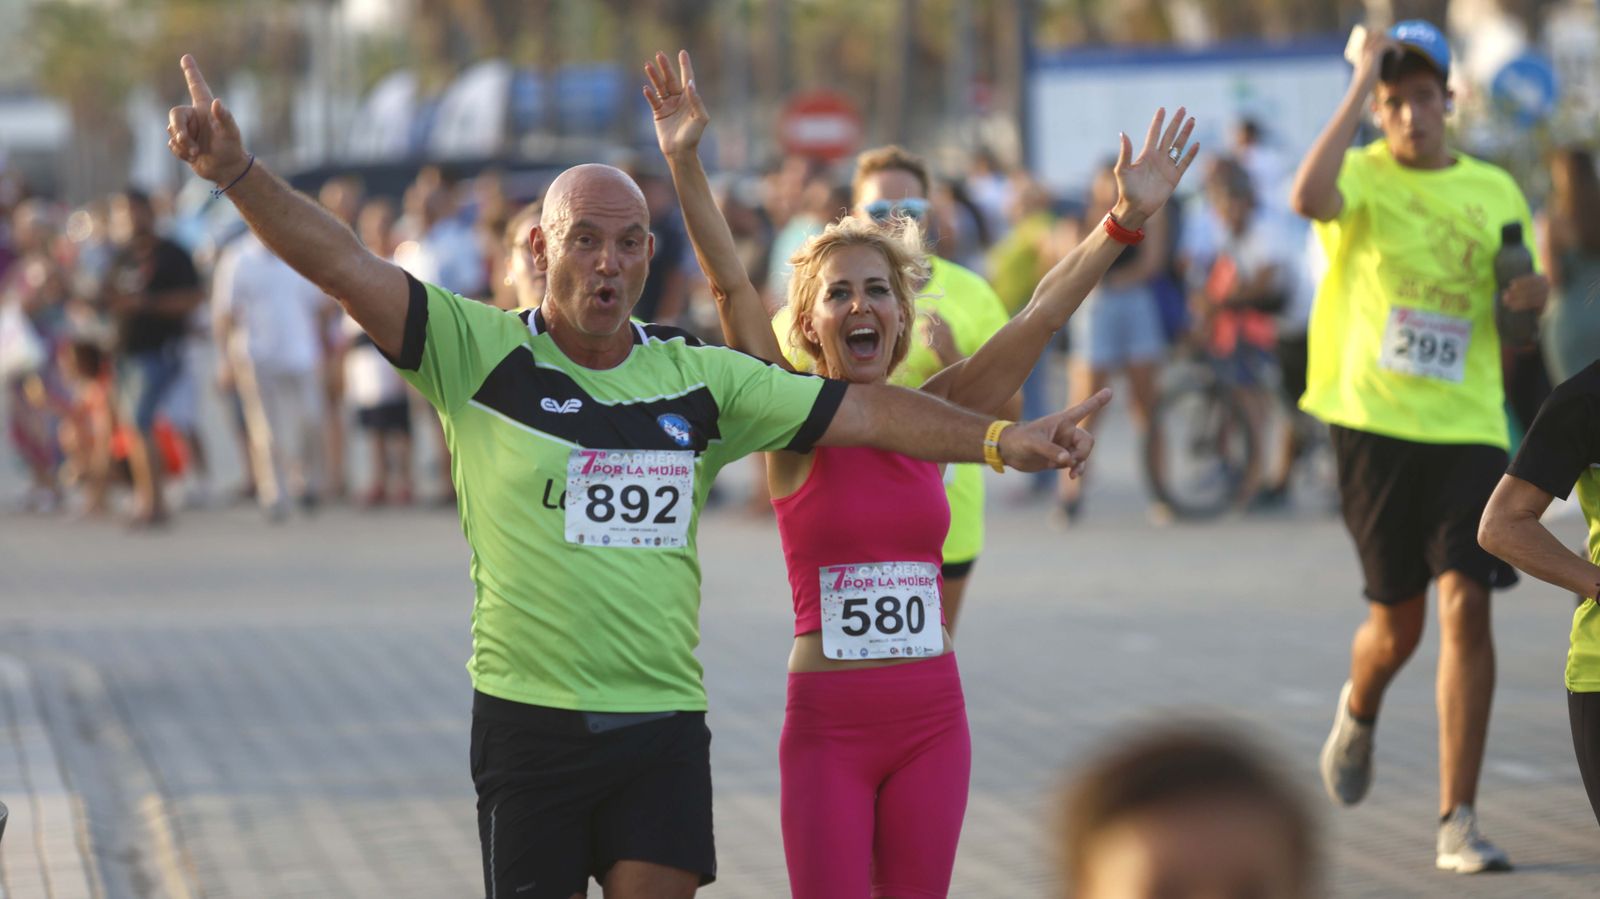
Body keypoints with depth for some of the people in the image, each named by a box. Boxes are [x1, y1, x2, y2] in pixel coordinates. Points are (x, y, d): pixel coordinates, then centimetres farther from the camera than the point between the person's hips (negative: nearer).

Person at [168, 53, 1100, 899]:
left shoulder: (698, 377, 7)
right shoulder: (481, 351, -3)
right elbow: (347, 265, -12)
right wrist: (237, 172, -24)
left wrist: (999, 438, 3)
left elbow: (861, 411, 9)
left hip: (664, 723, 2)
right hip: (529, 717, -2)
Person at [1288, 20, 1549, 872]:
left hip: (1467, 424, 2)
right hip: (1374, 421, -2)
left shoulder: (1494, 190, 9)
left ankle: (1457, 822, -7)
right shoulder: (1363, 175, -3)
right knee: (1398, 621, 7)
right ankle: (1358, 714, 44)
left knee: (1466, 606, -11)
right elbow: (1309, 197, -27)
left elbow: (1529, 292, 21)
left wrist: (1530, 287, -5)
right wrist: (1358, 86, -22)